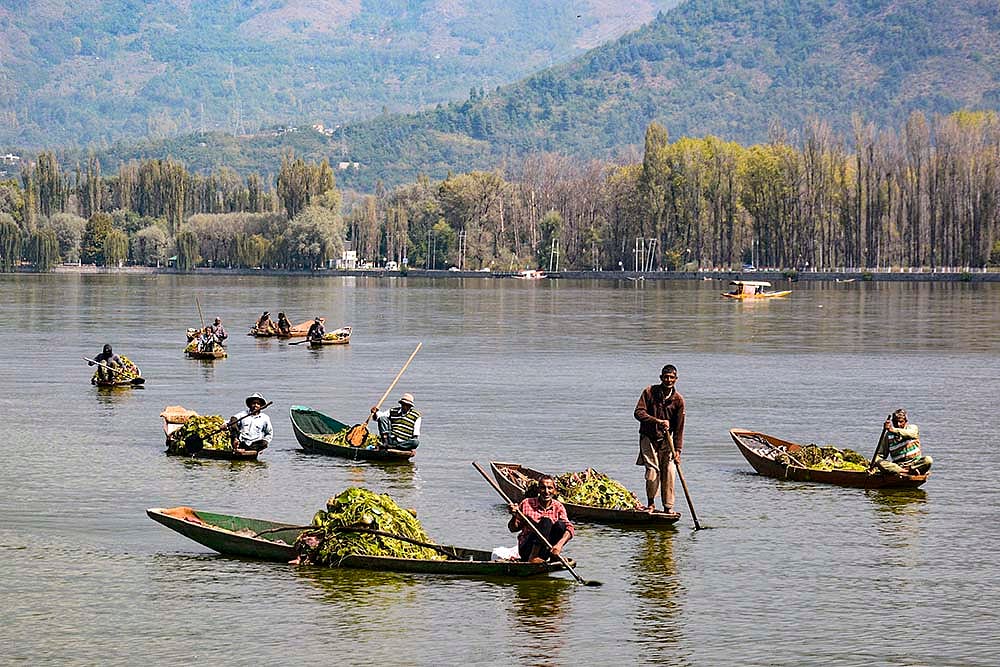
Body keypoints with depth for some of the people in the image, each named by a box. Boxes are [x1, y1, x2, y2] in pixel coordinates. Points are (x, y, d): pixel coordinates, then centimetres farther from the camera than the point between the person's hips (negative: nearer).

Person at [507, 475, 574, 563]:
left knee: (560, 524, -20)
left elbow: (569, 528, -11)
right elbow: (513, 529, 8)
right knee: (546, 521, -24)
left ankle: (554, 557, -20)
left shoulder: (558, 507, 4)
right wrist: (514, 516, -15)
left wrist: (559, 544, -31)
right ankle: (533, 557, -31)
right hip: (526, 549, -2)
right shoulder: (526, 504, 1)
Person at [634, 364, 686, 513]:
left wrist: (677, 449, -11)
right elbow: (638, 412, -14)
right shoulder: (649, 392, -7)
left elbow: (679, 428, -4)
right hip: (648, 438, -2)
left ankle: (668, 507, 3)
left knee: (669, 472, -7)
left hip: (666, 440, 2)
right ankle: (651, 503, 9)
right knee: (652, 471, -11)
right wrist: (658, 421, -26)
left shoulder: (678, 400, -4)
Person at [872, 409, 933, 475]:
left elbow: (912, 433, -23)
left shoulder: (912, 428, 4)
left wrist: (894, 430, -38)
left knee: (928, 460, -30)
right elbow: (880, 454, 12)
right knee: (879, 463, -27)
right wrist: (874, 463, -10)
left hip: (914, 463, -1)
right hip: (897, 465, 1)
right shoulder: (888, 435, 8)